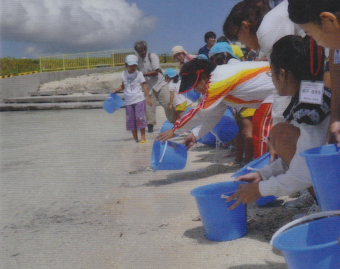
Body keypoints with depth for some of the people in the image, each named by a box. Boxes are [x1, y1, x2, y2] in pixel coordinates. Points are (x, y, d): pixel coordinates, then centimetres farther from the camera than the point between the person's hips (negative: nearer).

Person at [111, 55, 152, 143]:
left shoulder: (139, 74, -1)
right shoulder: (124, 74, 9)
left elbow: (144, 86, -1)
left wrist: (148, 98, -7)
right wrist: (115, 90, 6)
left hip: (139, 100, -4)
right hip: (128, 101, 4)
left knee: (140, 118, -9)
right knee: (130, 120, 5)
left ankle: (143, 138, -2)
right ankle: (135, 138, 14)